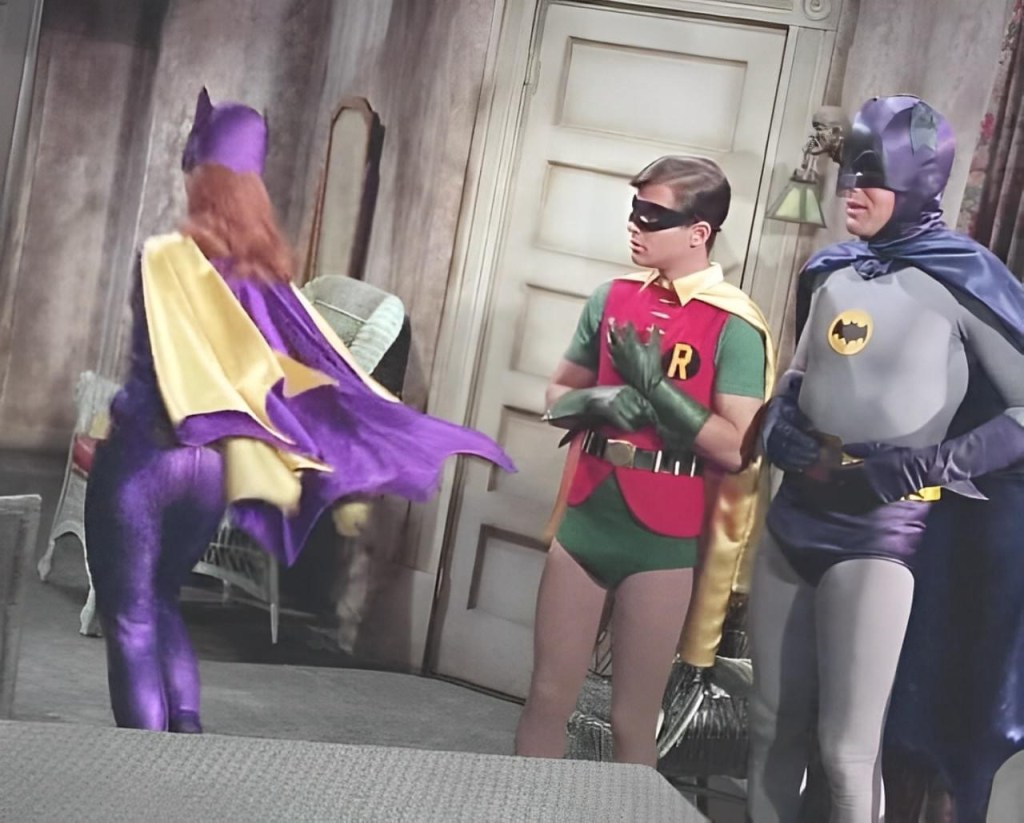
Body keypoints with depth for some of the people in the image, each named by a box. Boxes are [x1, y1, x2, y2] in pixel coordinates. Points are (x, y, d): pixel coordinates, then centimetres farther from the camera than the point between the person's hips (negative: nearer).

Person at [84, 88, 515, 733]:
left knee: (131, 621, 2)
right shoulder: (270, 280, 7)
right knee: (160, 602, 24)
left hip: (144, 458, -6)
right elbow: (323, 379, 1)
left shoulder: (166, 256, -9)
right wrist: (345, 482, -2)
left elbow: (179, 365, -20)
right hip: (209, 468, 6)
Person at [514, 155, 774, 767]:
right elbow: (558, 395, 15)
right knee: (547, 700, 13)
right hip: (585, 517, 5)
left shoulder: (734, 326, -10)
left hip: (661, 537, -5)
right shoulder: (613, 298, 7)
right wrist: (594, 401, -7)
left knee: (634, 723, 8)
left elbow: (737, 450, -16)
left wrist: (655, 386, -19)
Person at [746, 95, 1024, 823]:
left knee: (847, 747, 0)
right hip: (795, 520, 6)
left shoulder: (964, 279, -8)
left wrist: (929, 468, -19)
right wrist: (779, 423, 1)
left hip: (880, 534, -6)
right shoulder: (832, 271, 9)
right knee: (774, 723, 14)